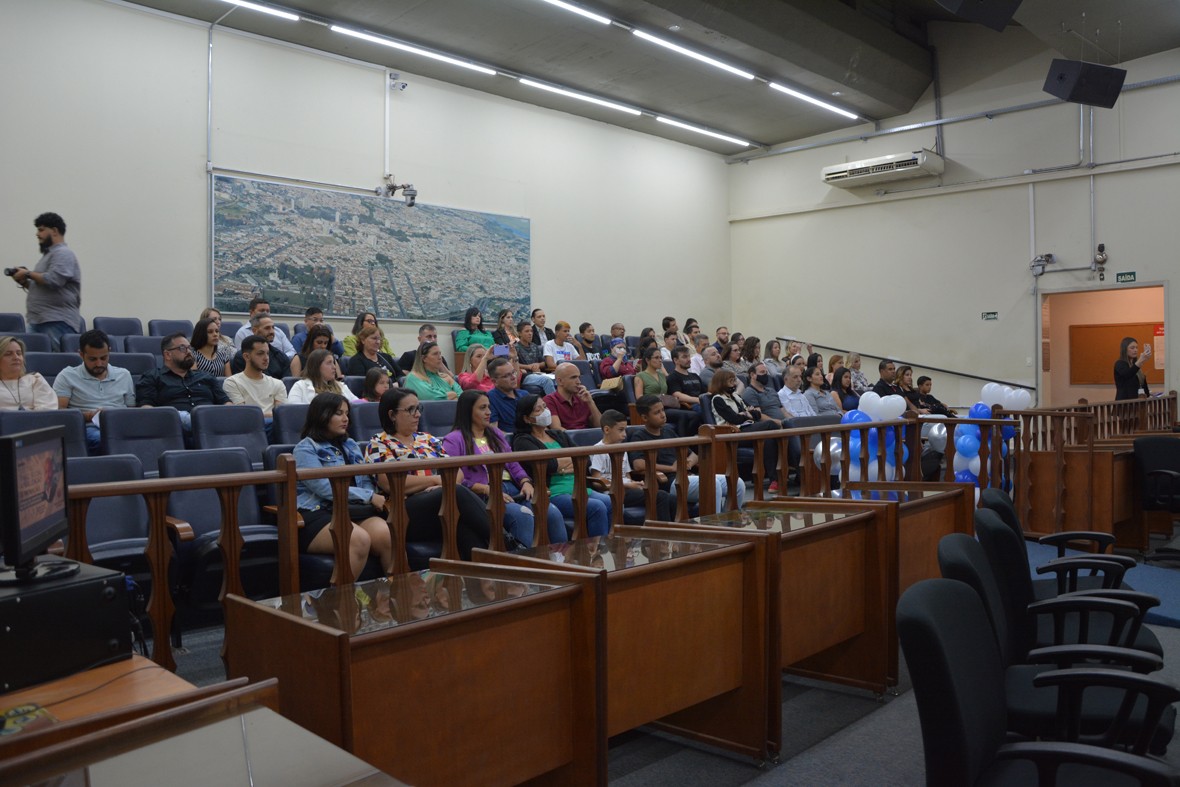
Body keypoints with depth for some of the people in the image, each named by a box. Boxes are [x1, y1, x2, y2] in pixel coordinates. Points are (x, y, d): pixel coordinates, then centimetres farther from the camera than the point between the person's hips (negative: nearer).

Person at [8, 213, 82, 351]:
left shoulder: (63, 253, -6)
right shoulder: (48, 254, 24)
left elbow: (52, 280, -21)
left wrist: (28, 274, -6)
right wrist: (25, 282, 12)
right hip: (38, 322, 10)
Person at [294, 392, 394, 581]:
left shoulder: (350, 445, 24)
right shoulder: (306, 449, 2)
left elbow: (366, 481, 21)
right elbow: (326, 489, -10)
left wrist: (376, 498, -3)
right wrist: (369, 497, -12)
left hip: (356, 511, 5)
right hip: (319, 514, -5)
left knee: (387, 535, -28)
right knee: (360, 539, -35)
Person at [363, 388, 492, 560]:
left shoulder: (428, 439, 23)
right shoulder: (378, 445, 6)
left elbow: (458, 472, 15)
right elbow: (391, 483, -10)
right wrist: (437, 479, -5)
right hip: (405, 514, -5)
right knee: (458, 493, -33)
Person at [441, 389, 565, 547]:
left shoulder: (496, 434, 27)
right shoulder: (454, 440, 6)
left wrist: (526, 482, 0)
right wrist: (487, 489, -17)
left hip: (513, 489, 6)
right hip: (483, 496, -6)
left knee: (553, 512, -22)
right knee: (523, 514, -35)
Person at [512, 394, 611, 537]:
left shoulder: (559, 435, 24)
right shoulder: (523, 441, 2)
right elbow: (547, 465, -14)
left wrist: (561, 467, -3)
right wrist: (573, 459, 4)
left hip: (578, 488, 7)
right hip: (552, 493, -7)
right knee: (597, 507, -28)